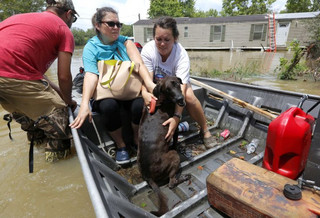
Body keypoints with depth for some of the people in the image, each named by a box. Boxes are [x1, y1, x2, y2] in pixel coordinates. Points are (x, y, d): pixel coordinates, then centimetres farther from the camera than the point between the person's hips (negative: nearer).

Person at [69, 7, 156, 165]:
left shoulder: (125, 42, 4)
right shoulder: (91, 47, -1)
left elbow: (139, 63, -14)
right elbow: (91, 74, -18)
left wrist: (150, 84, -36)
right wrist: (84, 104, -36)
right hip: (106, 94, -1)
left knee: (140, 104, -29)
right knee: (109, 106, -33)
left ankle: (137, 139, 2)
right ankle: (120, 145, -7)